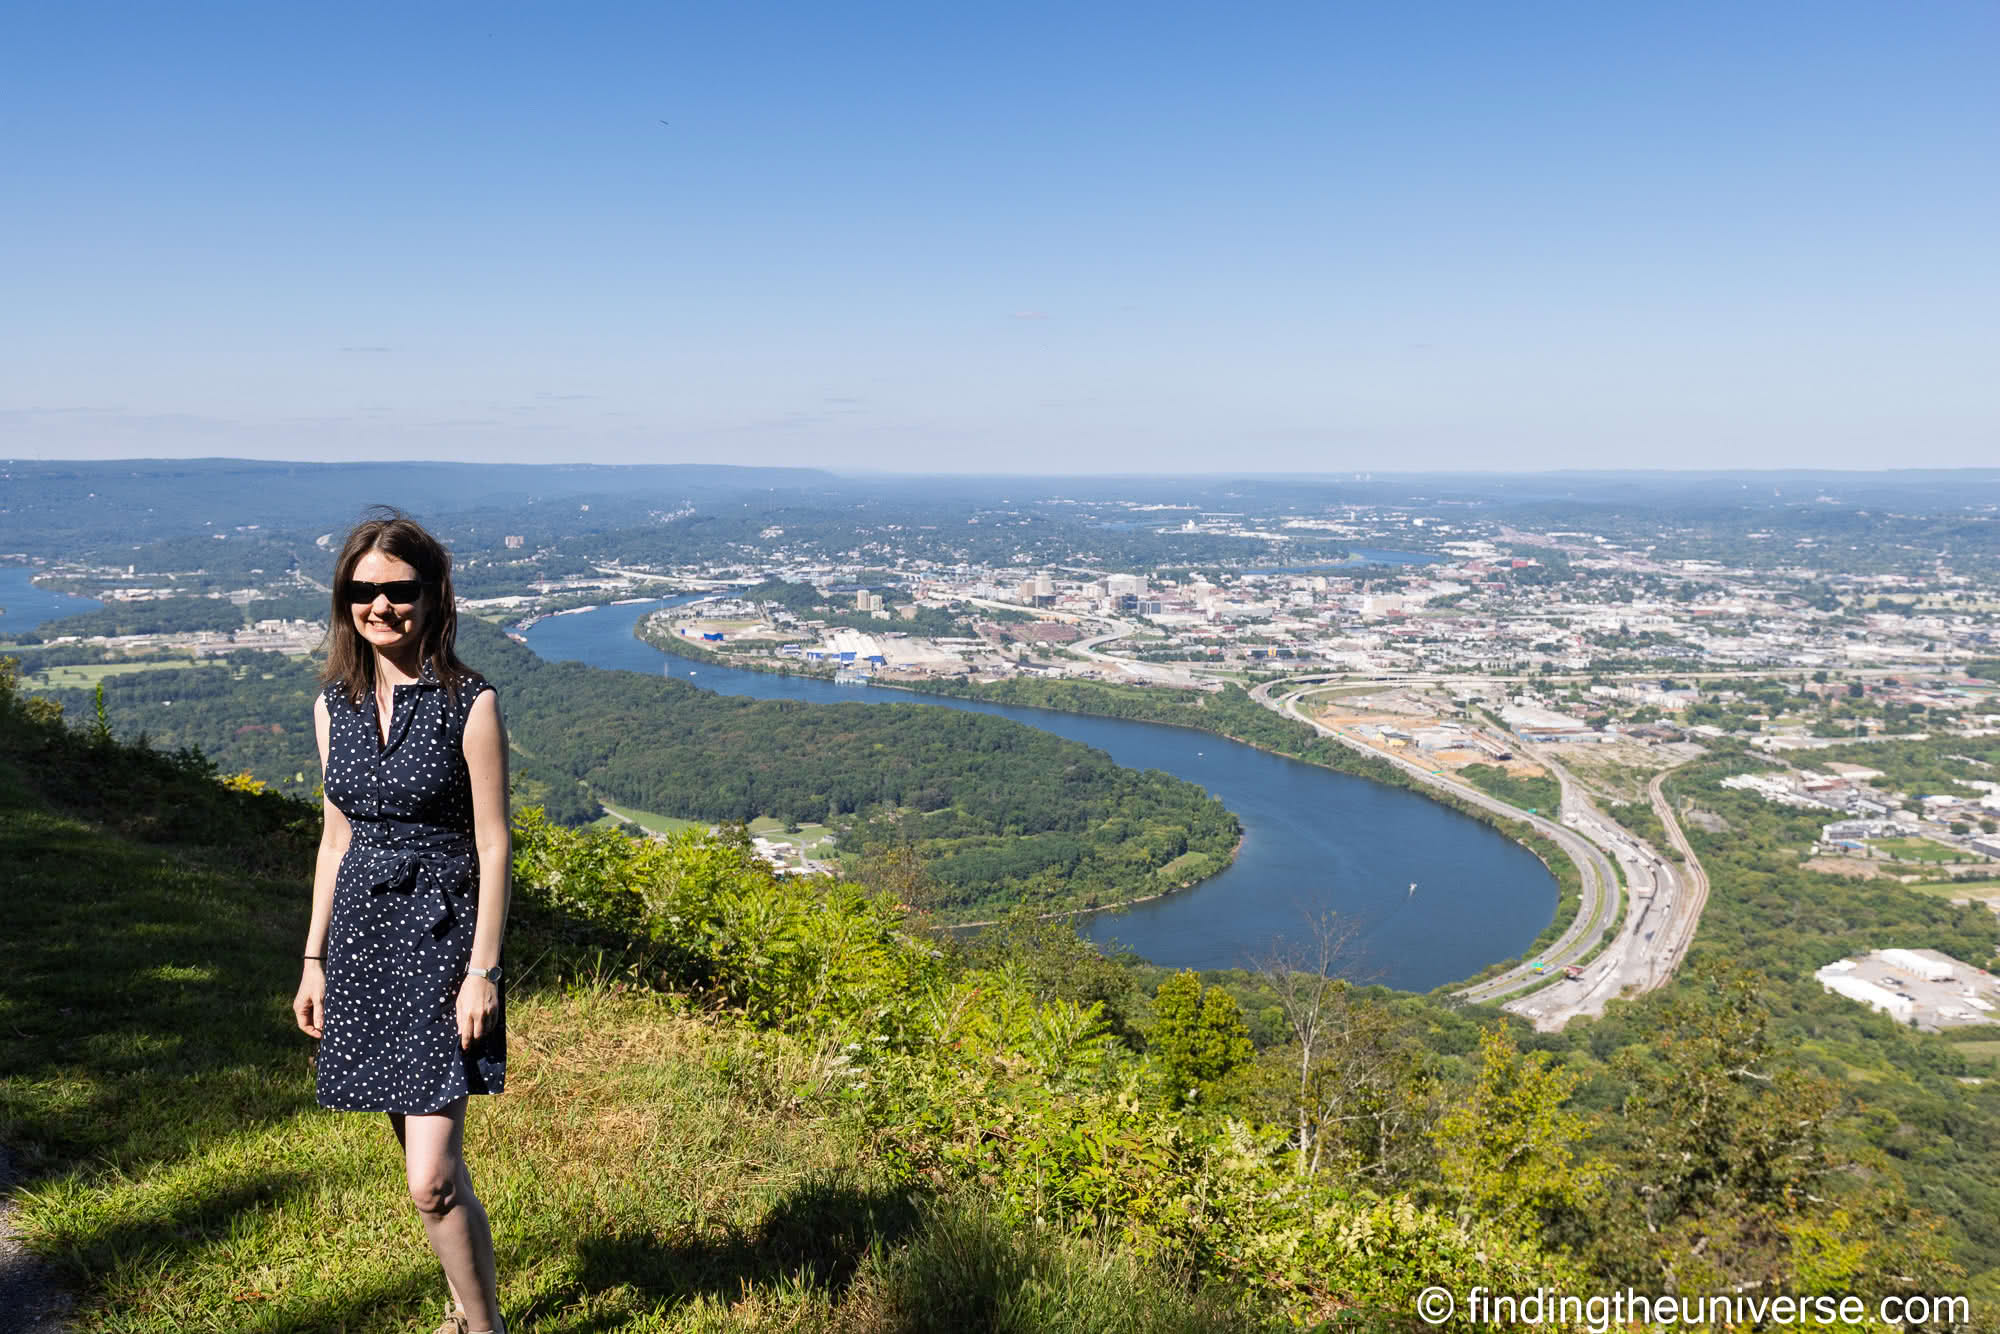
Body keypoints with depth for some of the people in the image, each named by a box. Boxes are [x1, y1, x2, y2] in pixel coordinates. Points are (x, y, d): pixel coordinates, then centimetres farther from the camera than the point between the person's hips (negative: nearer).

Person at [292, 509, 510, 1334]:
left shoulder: (469, 703, -11)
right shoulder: (336, 703, 5)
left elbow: (493, 844, -10)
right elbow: (337, 837, 12)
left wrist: (484, 970, -13)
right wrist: (314, 961, 12)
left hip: (441, 937, -6)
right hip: (364, 933, 6)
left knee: (433, 1180, -8)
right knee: (422, 1159, 16)